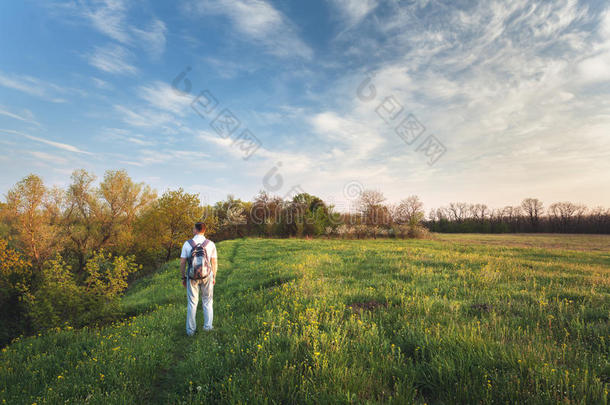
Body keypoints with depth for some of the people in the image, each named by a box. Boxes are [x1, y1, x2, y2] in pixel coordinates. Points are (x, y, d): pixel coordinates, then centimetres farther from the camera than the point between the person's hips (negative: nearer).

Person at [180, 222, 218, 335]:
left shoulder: (187, 244, -7)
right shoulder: (211, 244, -6)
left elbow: (182, 263, -5)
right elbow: (214, 263, -2)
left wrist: (183, 277, 7)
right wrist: (214, 277, 10)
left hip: (192, 277, 0)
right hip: (207, 276, 0)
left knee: (192, 303, 12)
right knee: (207, 302, 15)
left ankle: (191, 330, 17)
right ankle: (208, 326, 15)